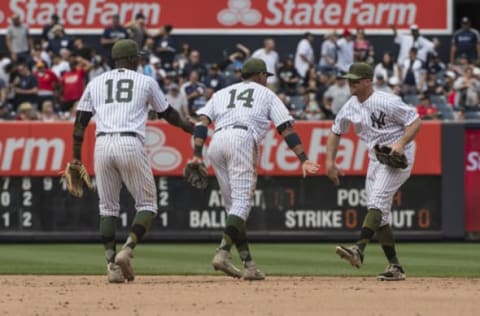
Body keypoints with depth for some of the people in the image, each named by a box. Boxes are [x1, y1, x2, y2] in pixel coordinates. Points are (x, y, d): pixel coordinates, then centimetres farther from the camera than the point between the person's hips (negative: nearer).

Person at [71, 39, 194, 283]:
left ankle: (111, 264, -1)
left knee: (108, 208, 11)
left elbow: (80, 122, 11)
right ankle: (126, 251, -15)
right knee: (147, 205, 7)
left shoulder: (96, 83, 17)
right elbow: (167, 114, 23)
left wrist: (76, 157, 14)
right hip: (130, 144, -3)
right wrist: (187, 127, 41)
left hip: (102, 145, 3)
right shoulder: (145, 82, 12)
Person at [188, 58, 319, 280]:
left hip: (216, 144, 4)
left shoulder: (222, 93, 32)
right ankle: (223, 252, -31)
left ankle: (248, 263, 1)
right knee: (242, 202, -10)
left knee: (234, 206, 10)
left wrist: (197, 155, 6)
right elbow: (286, 129, 11)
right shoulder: (266, 94, 24)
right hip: (243, 139, -4)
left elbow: (202, 122, 15)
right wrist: (304, 160, 4)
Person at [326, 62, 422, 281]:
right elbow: (336, 132, 19)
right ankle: (395, 267, 10)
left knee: (377, 201, -25)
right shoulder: (350, 107, 6)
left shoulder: (387, 102, -17)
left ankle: (359, 250, -39)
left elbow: (416, 121, -14)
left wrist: (401, 143, -28)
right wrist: (330, 162, 10)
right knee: (379, 215, 5)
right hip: (375, 160, 9)